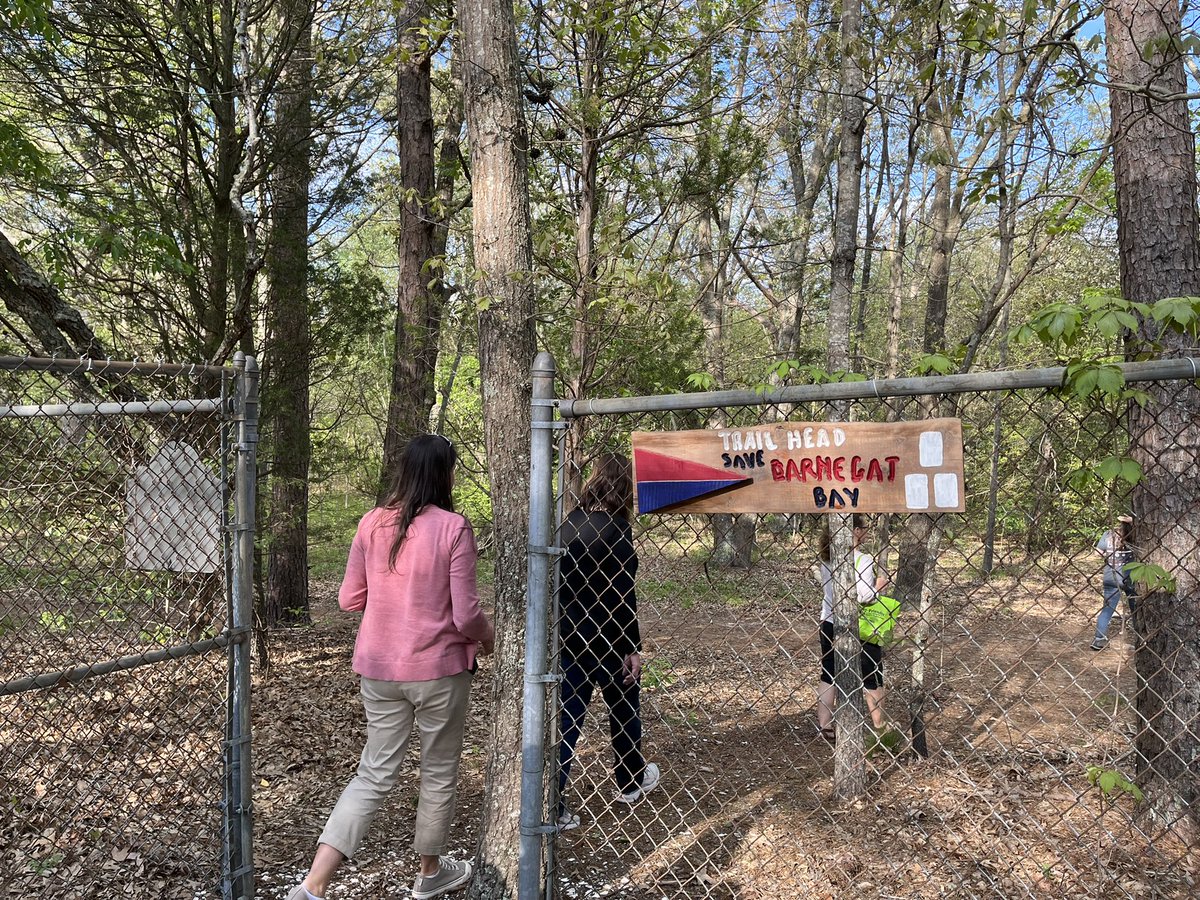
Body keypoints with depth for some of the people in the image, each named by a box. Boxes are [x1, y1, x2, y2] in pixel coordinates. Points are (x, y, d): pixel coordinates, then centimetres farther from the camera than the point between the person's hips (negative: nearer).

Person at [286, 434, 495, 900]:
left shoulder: (372, 523, -2)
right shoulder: (453, 528, -15)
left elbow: (349, 599, 5)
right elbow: (465, 614, -15)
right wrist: (488, 638, 6)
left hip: (379, 669, 4)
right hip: (439, 670, -4)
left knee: (374, 774, 15)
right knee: (440, 775, 17)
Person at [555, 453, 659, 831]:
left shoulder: (569, 525, 4)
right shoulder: (616, 529, -16)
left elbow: (561, 583, 9)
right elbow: (622, 594, -18)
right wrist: (632, 648, -12)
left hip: (569, 636, 5)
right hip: (606, 637, -5)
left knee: (567, 718, 8)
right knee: (624, 707, 18)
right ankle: (630, 781, 38)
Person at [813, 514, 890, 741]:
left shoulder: (826, 559, 3)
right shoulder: (863, 559, -17)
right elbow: (864, 596, -22)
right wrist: (879, 585, -4)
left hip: (829, 623, 6)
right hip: (859, 628, -6)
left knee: (829, 675, 14)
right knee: (872, 678, 10)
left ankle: (824, 725, 18)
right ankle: (879, 728, 17)